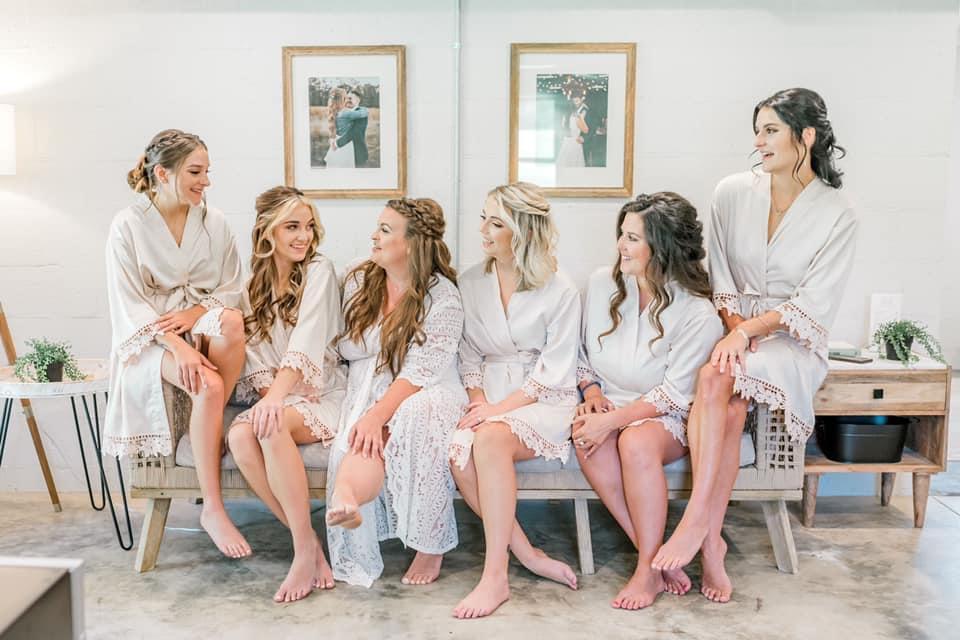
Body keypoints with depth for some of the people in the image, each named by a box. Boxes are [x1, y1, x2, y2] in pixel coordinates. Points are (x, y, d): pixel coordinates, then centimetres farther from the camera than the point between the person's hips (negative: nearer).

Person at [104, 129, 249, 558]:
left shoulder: (213, 221, 4)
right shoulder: (127, 226, -6)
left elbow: (232, 289, 5)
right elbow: (128, 305, -11)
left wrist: (195, 313, -15)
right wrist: (177, 346, -26)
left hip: (201, 326, 3)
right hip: (147, 340, -3)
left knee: (231, 321, -35)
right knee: (209, 386, -33)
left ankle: (213, 430, -19)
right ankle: (213, 509, -23)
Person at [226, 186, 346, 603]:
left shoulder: (319, 271, -2)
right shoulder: (253, 282, 12)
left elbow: (306, 344, -16)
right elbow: (255, 353, 7)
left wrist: (278, 396, -30)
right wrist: (269, 394, -12)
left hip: (322, 395, -4)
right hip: (273, 396, 4)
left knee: (272, 426, -34)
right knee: (240, 435, -28)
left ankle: (305, 550, -23)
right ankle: (309, 544, -17)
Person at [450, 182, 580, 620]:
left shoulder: (560, 291, -5)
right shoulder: (471, 283, 8)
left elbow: (553, 372, -9)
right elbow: (469, 355, 9)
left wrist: (498, 410, -17)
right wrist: (478, 402, -8)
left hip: (544, 400, -4)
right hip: (490, 395, 4)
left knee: (490, 440, -34)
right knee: (458, 453, -28)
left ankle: (495, 575, -24)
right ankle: (528, 555, -13)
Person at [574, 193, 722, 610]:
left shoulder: (697, 314, -15)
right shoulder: (602, 283, 0)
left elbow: (673, 395, -16)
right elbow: (584, 353, 13)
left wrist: (613, 420, -24)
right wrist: (592, 393, -5)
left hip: (669, 418, -4)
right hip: (611, 406, 4)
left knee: (636, 441, -37)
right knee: (586, 439, -31)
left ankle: (649, 569, -18)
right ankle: (659, 556, -20)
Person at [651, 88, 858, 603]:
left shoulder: (838, 216, -3)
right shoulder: (732, 193, 4)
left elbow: (813, 304, -9)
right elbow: (720, 279, 5)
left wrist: (748, 331, -20)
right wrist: (735, 328, -11)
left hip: (793, 340, -2)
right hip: (733, 330, 3)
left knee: (715, 380, -34)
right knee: (729, 404, -31)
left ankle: (697, 522, -31)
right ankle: (710, 542, -25)